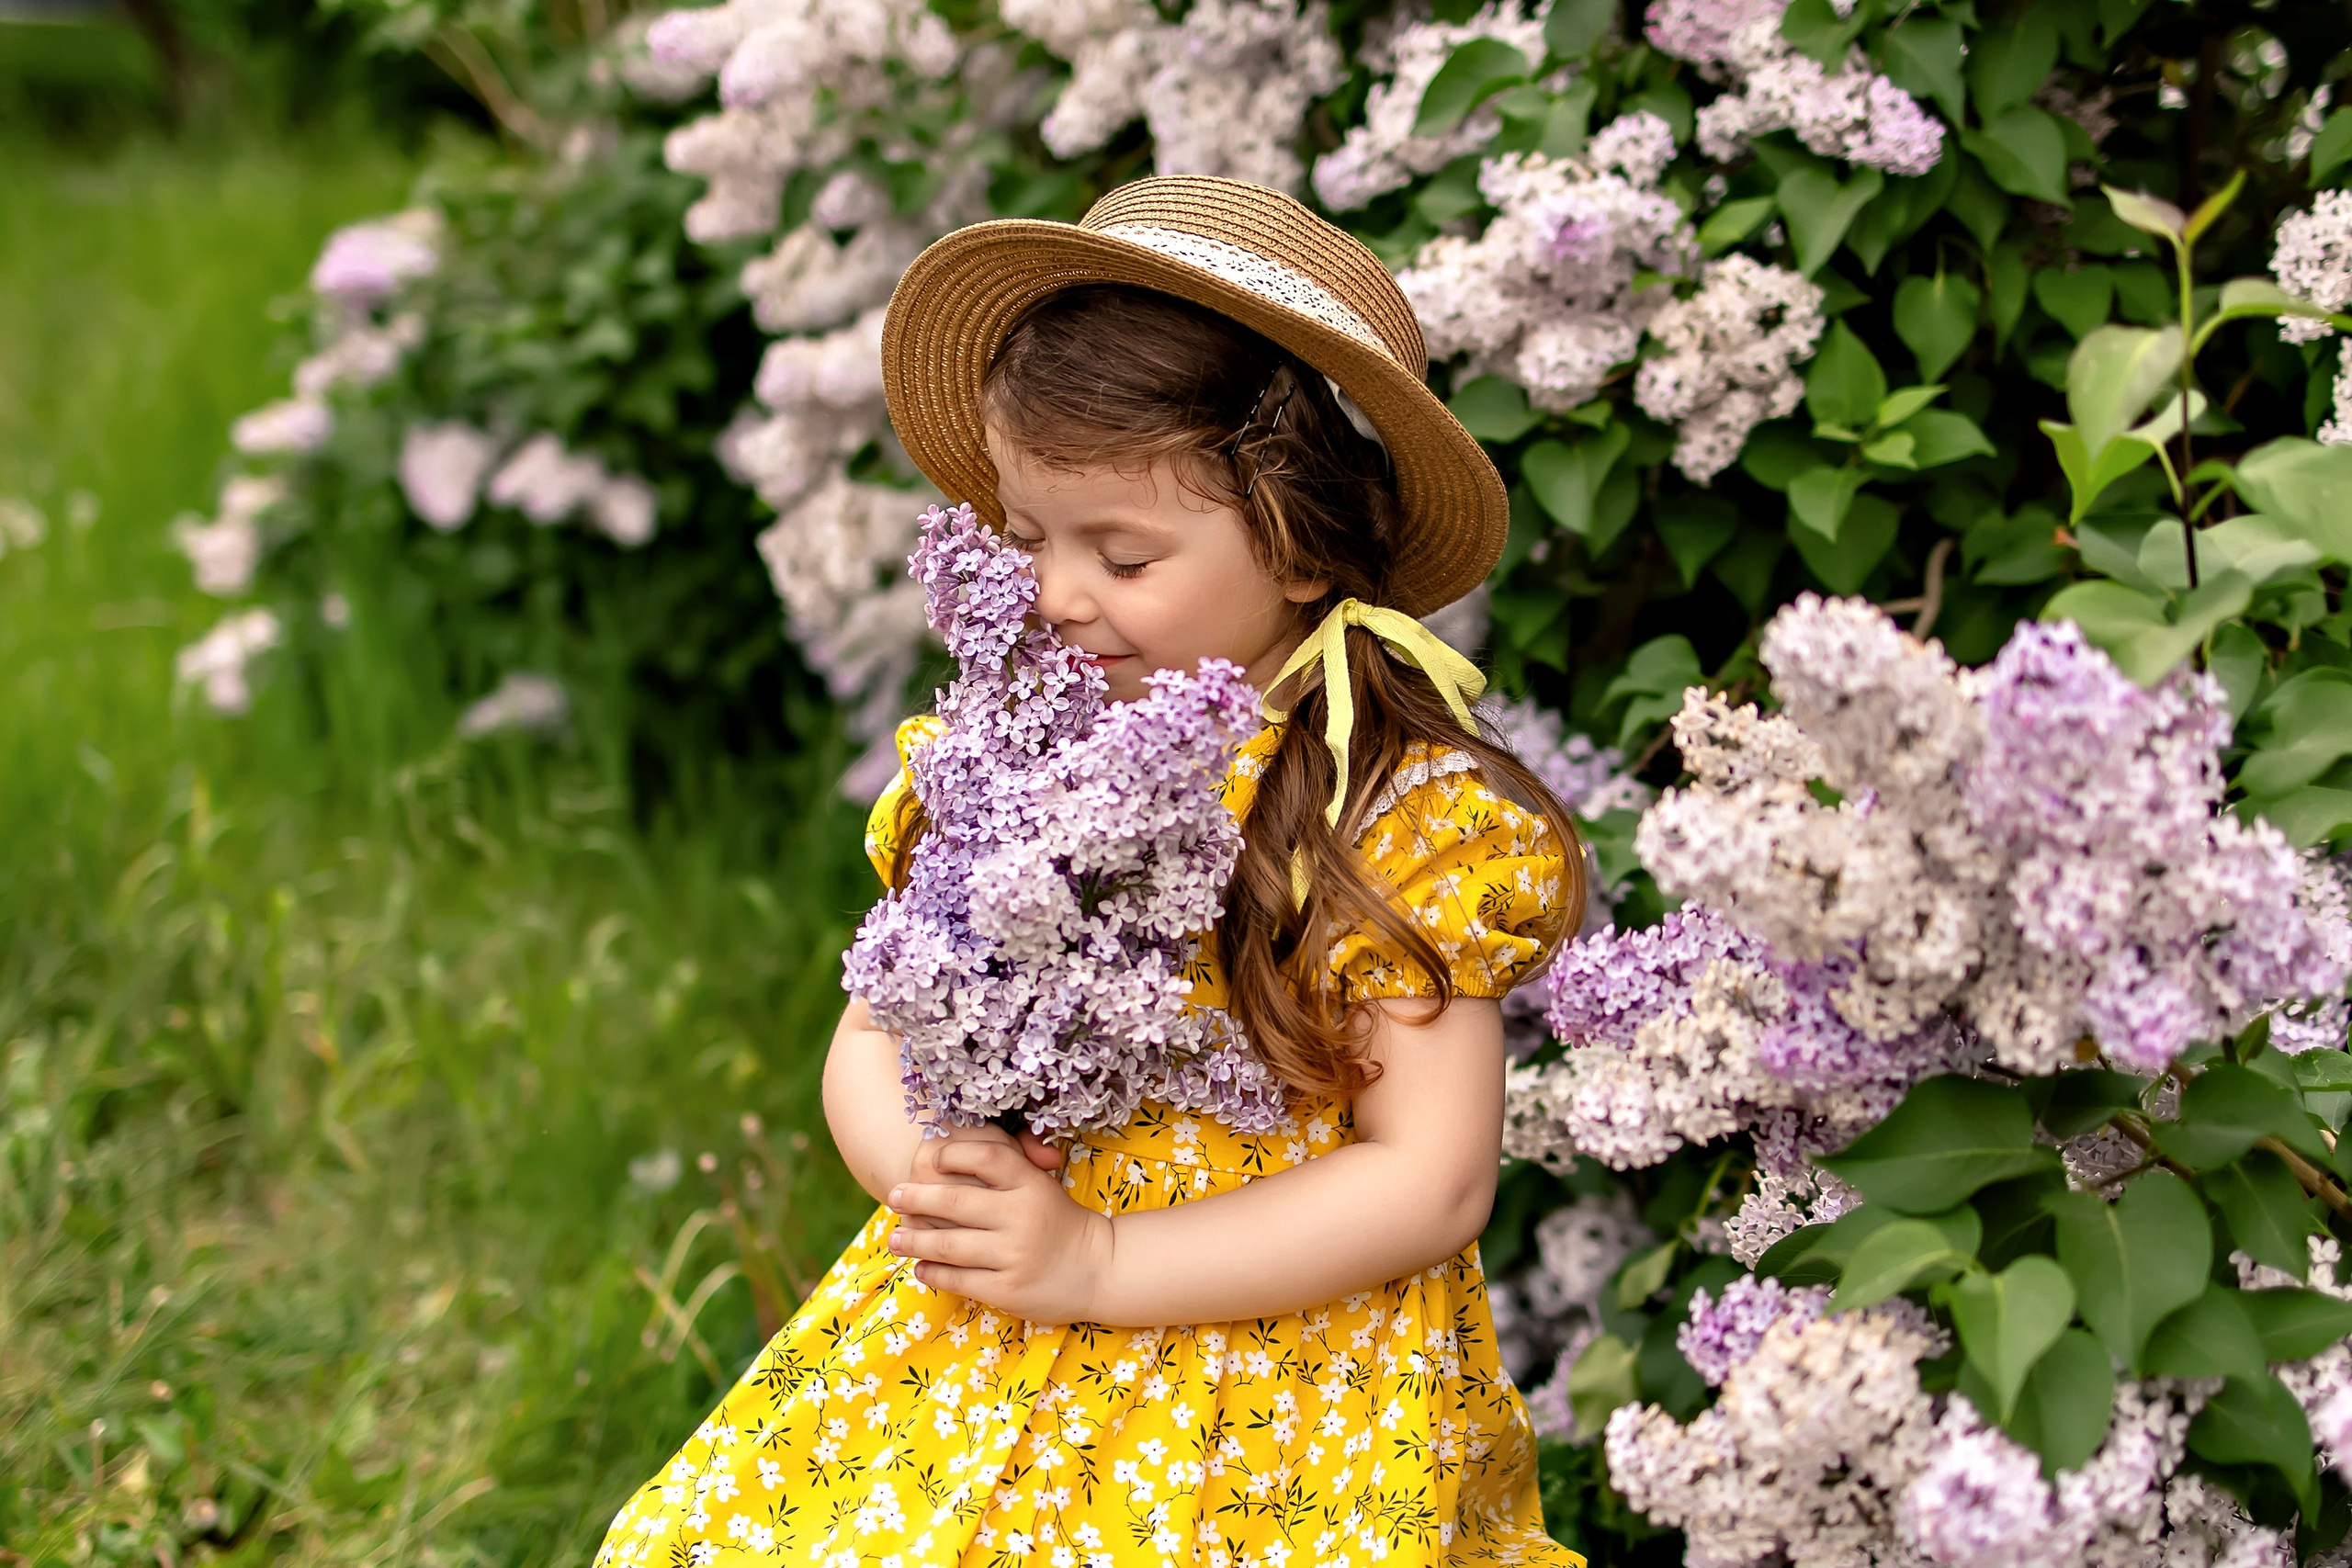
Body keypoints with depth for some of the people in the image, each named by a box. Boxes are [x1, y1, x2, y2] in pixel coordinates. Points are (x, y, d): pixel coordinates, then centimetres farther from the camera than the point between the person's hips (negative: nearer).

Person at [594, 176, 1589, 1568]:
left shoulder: (1414, 816, -10)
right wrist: (926, 1171, -12)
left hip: (1272, 1394, -4)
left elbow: (1432, 1183, -13)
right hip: (956, 1357, 4)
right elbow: (872, 1038, 11)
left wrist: (1094, 1262, -17)